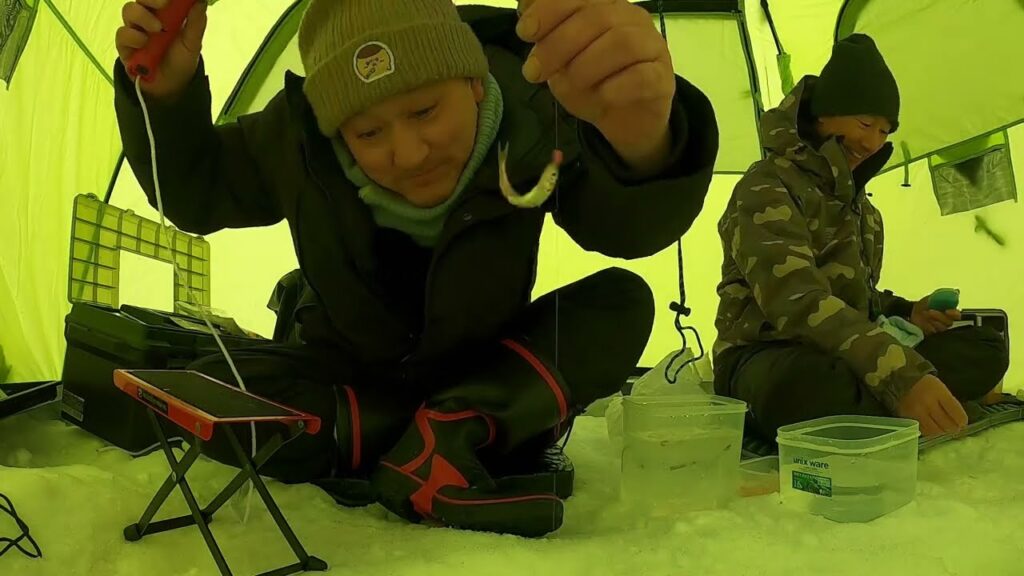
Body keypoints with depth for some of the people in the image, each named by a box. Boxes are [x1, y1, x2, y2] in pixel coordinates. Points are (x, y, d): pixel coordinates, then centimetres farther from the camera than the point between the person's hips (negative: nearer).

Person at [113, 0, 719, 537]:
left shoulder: (530, 112, -28)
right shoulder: (298, 137, -23)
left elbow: (631, 223, -45)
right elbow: (193, 194, -6)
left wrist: (643, 139, -71)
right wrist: (166, 91, -28)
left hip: (482, 376, 0)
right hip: (349, 373, 1)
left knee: (622, 304, -23)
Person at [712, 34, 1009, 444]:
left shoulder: (857, 203, 17)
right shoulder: (768, 187, -13)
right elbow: (796, 299, -30)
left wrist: (909, 314, 4)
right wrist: (900, 376, -41)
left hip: (846, 357, 9)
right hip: (769, 360, -9)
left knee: (987, 350, -7)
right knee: (816, 386, -44)